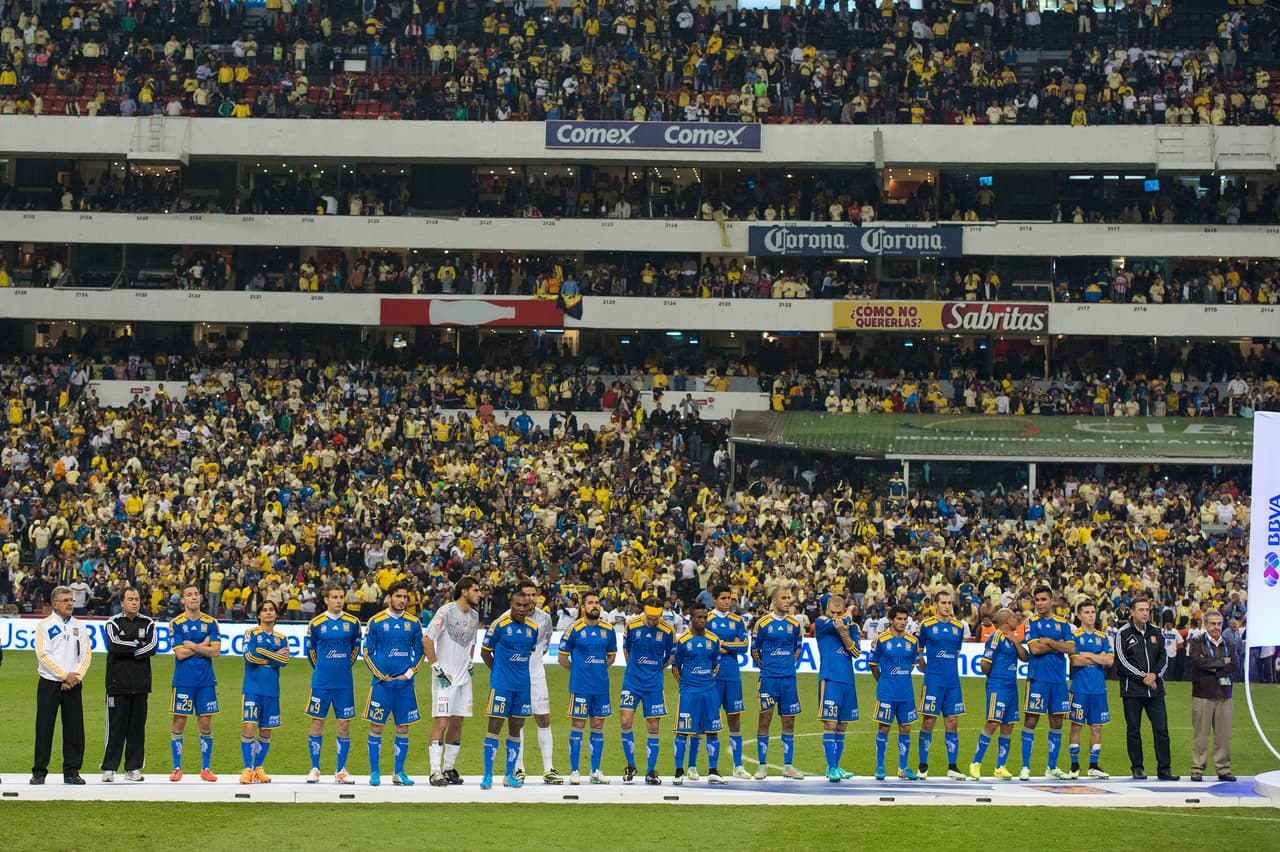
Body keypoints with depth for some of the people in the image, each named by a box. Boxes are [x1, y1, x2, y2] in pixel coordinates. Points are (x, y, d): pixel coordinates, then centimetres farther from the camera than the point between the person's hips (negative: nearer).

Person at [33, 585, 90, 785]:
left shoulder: (79, 626, 10)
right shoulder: (44, 625, 0)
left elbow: (86, 654, 5)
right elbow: (43, 655, -8)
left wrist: (76, 677, -9)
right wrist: (65, 675, -13)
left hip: (73, 685, 3)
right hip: (49, 684, -3)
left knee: (74, 729, 0)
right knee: (44, 728, -3)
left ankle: (72, 772, 6)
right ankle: (39, 772, 4)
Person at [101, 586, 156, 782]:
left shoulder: (147, 623, 9)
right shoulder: (113, 622, 3)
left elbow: (152, 648, -6)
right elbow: (114, 646, -14)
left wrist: (127, 650, -10)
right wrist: (138, 645, -7)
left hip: (140, 684, 3)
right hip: (118, 683, -2)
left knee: (138, 726, 4)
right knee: (115, 726, -3)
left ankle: (133, 768, 10)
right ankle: (109, 768, 2)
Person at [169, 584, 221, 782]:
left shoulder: (210, 623, 6)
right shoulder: (176, 623, 0)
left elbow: (215, 651, -3)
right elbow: (180, 653, -9)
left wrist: (192, 646, -11)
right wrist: (203, 646, -5)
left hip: (206, 681, 2)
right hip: (183, 681, -2)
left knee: (205, 724, 3)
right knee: (179, 723, -1)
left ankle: (205, 768, 11)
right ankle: (177, 768, 8)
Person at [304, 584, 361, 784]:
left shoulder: (353, 622, 2)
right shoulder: (316, 623, -2)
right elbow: (310, 649, 12)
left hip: (344, 683, 1)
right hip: (321, 683, -1)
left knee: (344, 725, 1)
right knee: (317, 723, 0)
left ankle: (341, 771, 9)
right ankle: (315, 769, 8)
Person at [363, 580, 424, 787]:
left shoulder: (413, 623, 6)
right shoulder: (376, 622, -1)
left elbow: (419, 652, 12)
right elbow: (367, 652, 1)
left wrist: (410, 673, -2)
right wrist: (382, 676, -7)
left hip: (404, 684, 2)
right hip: (382, 683, -2)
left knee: (403, 728, 4)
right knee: (376, 727, -1)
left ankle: (399, 773, 12)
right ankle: (374, 773, 6)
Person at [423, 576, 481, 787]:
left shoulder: (474, 615, 11)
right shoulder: (446, 611, -13)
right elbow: (427, 639, -15)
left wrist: (470, 663, 15)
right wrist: (436, 667, -17)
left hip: (464, 677, 7)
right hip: (445, 677, -7)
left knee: (457, 723, 9)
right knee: (441, 722, -10)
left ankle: (449, 768, 18)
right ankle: (435, 772, -10)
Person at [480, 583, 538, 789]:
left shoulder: (532, 629, 7)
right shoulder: (499, 625, -7)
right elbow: (485, 652, 1)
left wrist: (520, 672, 14)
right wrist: (499, 671, 5)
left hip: (523, 685, 5)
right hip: (501, 685, -5)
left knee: (515, 730, 9)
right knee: (494, 727, -6)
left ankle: (510, 775, 15)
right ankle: (488, 776, -3)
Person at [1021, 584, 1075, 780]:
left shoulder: (1063, 623, 11)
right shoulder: (1032, 622, 2)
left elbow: (1071, 648, -1)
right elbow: (1034, 648, -12)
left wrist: (1049, 642, -9)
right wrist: (1059, 645, -4)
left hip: (1059, 679, 4)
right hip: (1038, 678, -4)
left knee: (1057, 722, 6)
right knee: (1031, 720, -6)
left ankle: (1052, 767, 15)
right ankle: (1025, 767, -3)